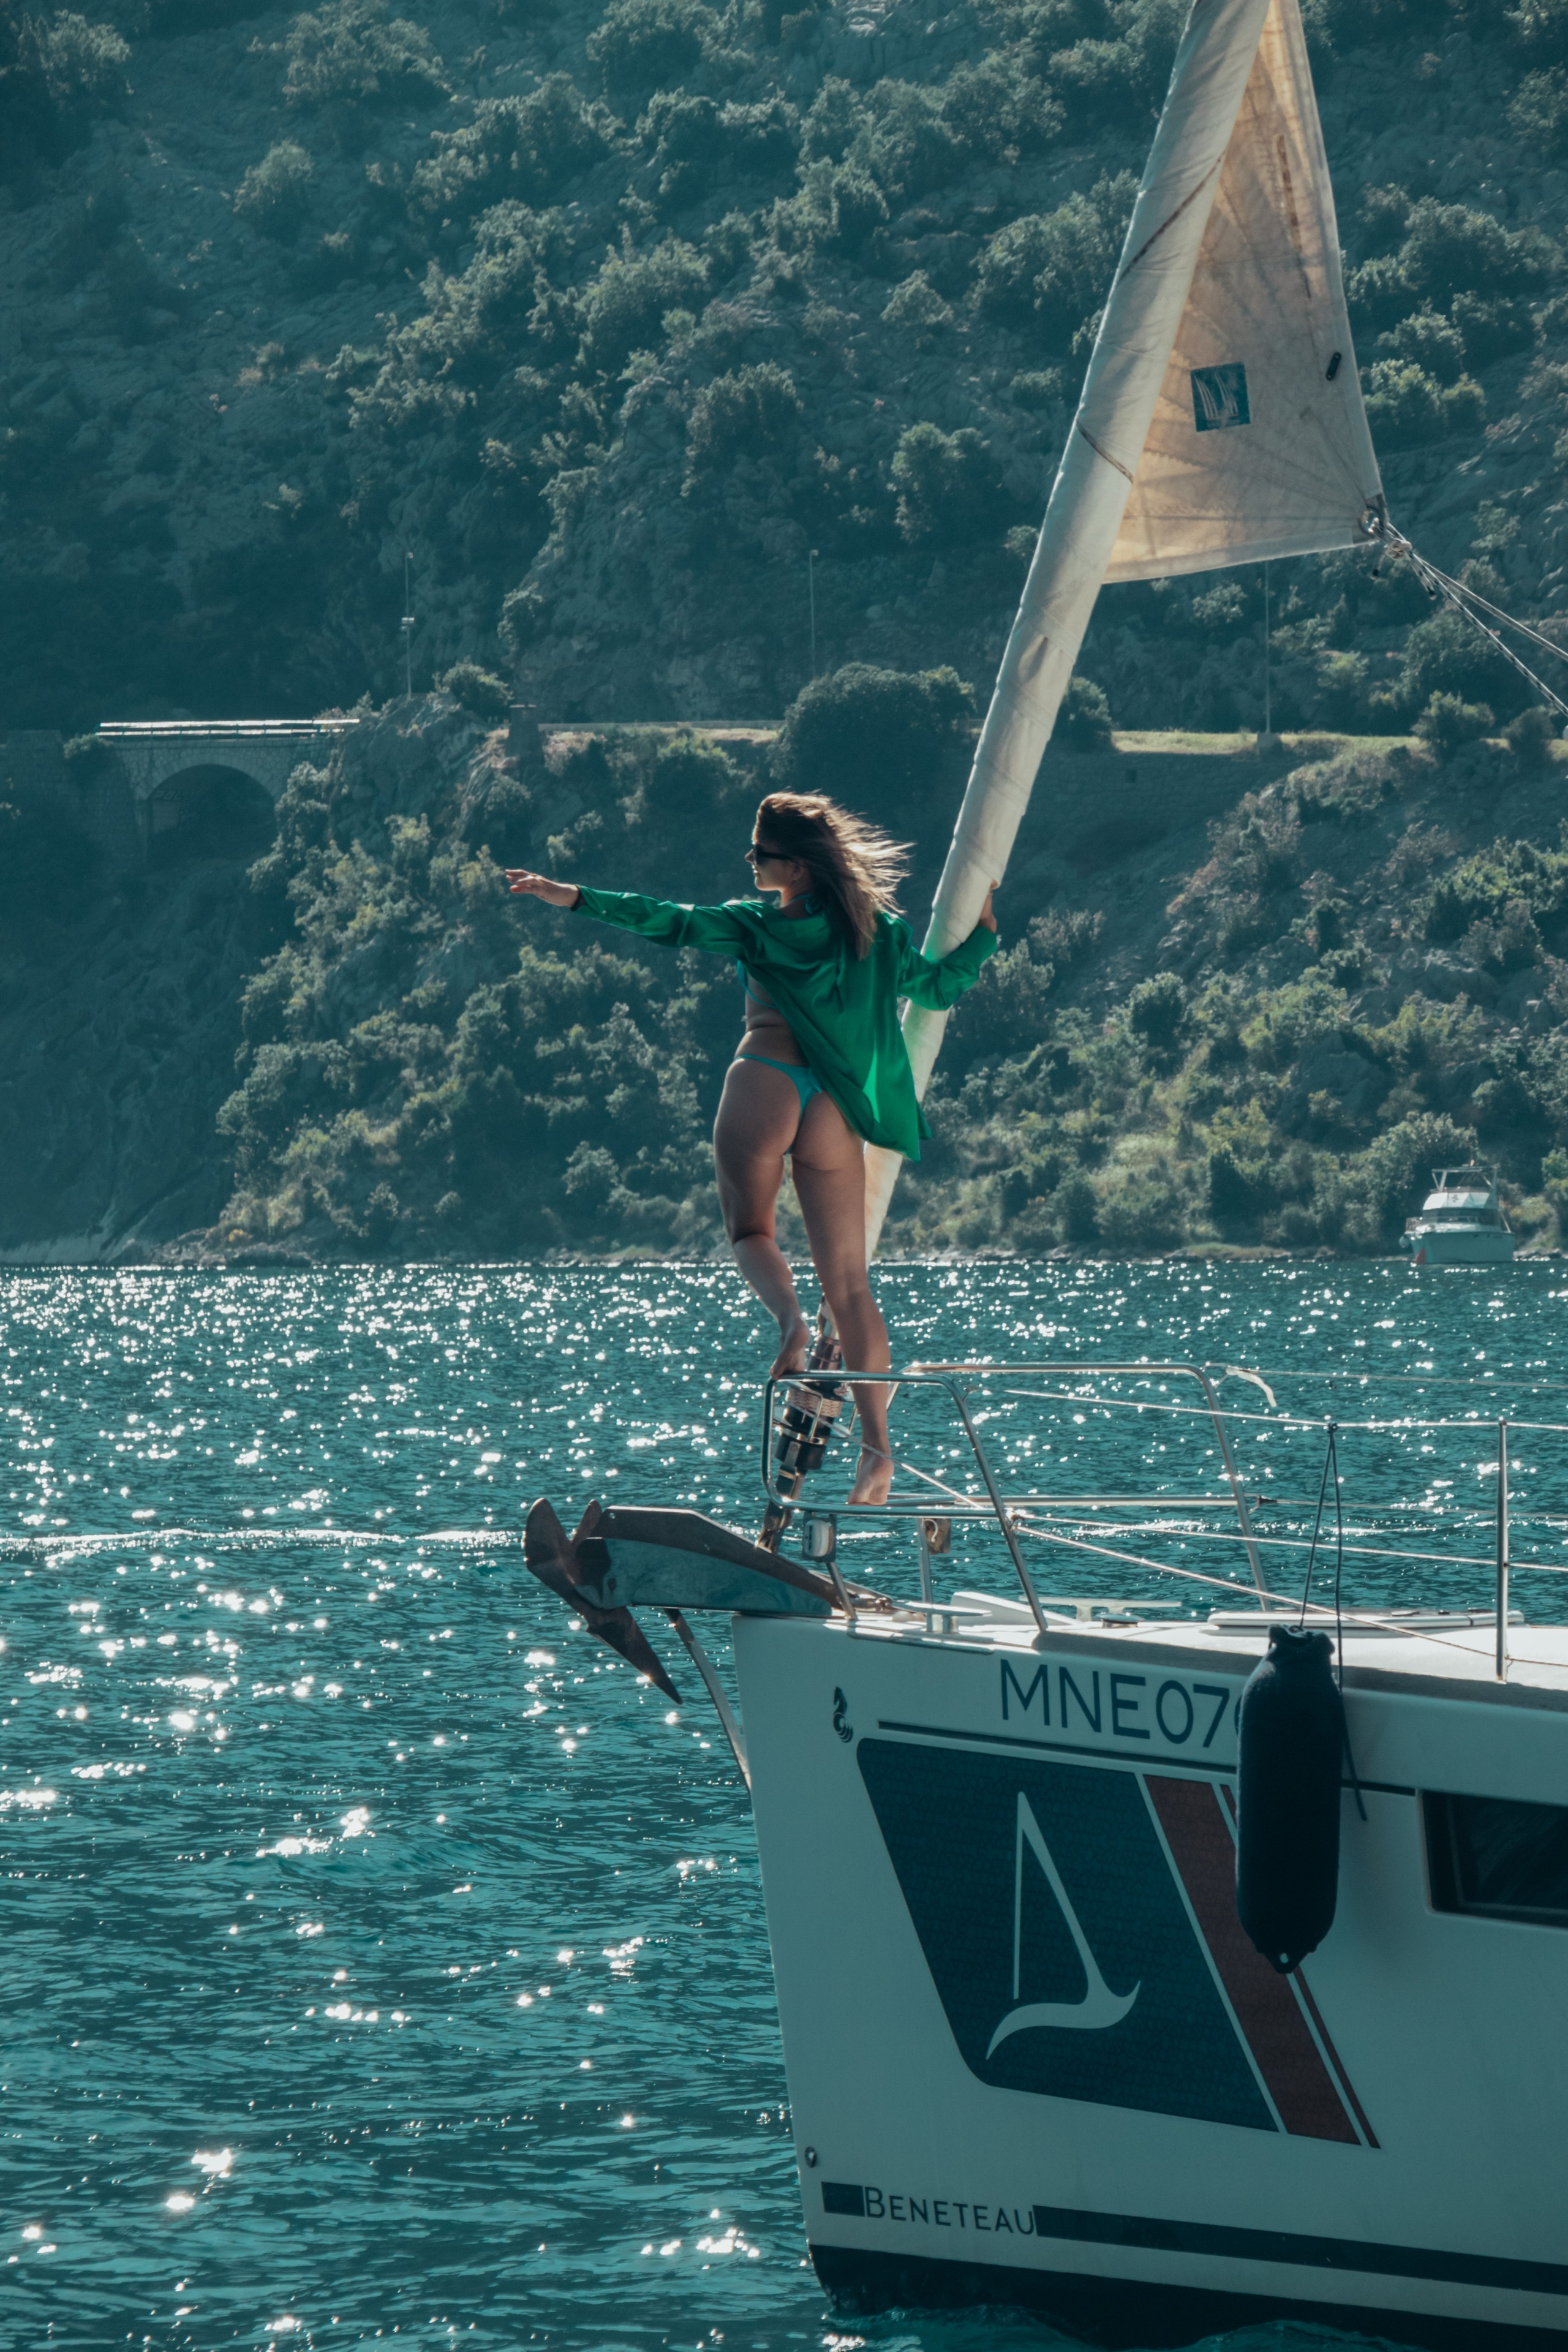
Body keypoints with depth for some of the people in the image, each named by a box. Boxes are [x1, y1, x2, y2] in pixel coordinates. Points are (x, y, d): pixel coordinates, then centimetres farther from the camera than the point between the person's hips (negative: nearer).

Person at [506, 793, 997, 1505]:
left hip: (765, 1082, -3)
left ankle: (789, 1317, -20)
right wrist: (983, 931, 32)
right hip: (835, 1104, 3)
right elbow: (941, 988, 21)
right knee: (849, 1282, 5)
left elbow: (670, 923, -4)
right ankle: (875, 1444, -4)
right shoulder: (876, 931, 13)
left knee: (749, 1229, 15)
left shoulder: (758, 926, 3)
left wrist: (574, 898, -3)